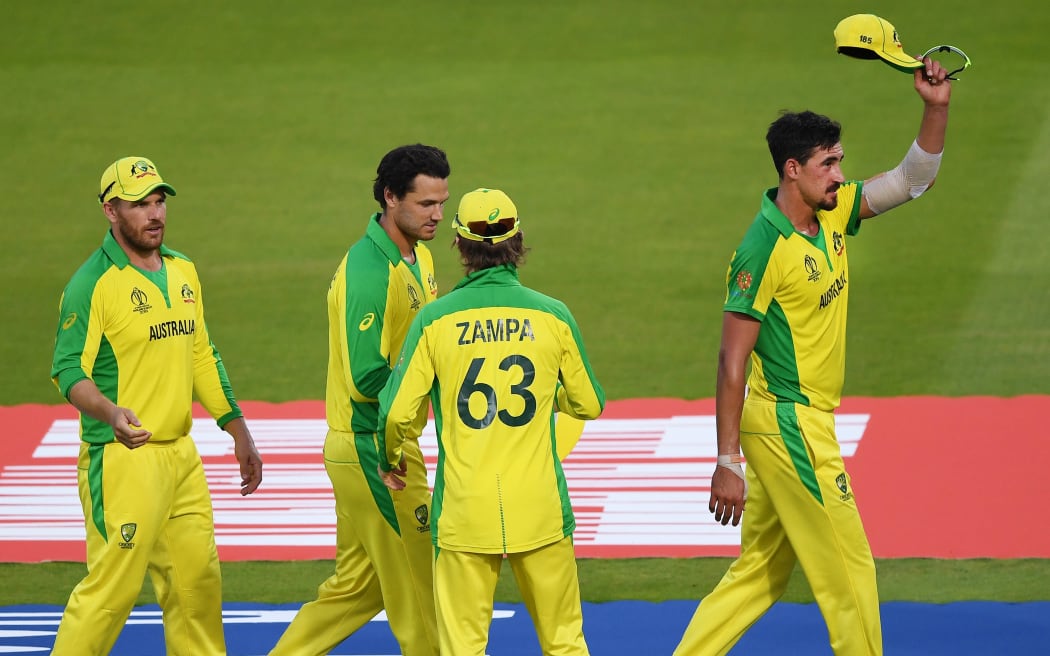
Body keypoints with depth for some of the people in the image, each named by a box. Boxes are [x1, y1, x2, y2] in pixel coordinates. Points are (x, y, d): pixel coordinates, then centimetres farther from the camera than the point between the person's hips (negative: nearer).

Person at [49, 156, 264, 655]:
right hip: (121, 459, -7)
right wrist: (111, 413, -35)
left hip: (182, 454, 7)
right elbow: (69, 369, -16)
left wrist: (238, 432, 20)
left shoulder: (183, 271, 12)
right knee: (112, 586, -9)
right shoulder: (92, 282, -11)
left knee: (198, 578, 12)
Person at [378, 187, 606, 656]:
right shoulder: (552, 316, -1)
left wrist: (390, 462, 14)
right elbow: (589, 404, 10)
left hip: (464, 511, -1)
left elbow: (397, 412, -6)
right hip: (540, 509, 1)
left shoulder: (436, 319, -5)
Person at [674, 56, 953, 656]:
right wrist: (727, 463, -19)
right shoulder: (764, 250, -19)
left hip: (808, 422, 9)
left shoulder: (834, 212, 5)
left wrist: (937, 109, -8)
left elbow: (914, 179, 11)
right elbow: (732, 361, -18)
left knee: (760, 574, 13)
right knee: (849, 571, 0)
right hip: (790, 426, -9)